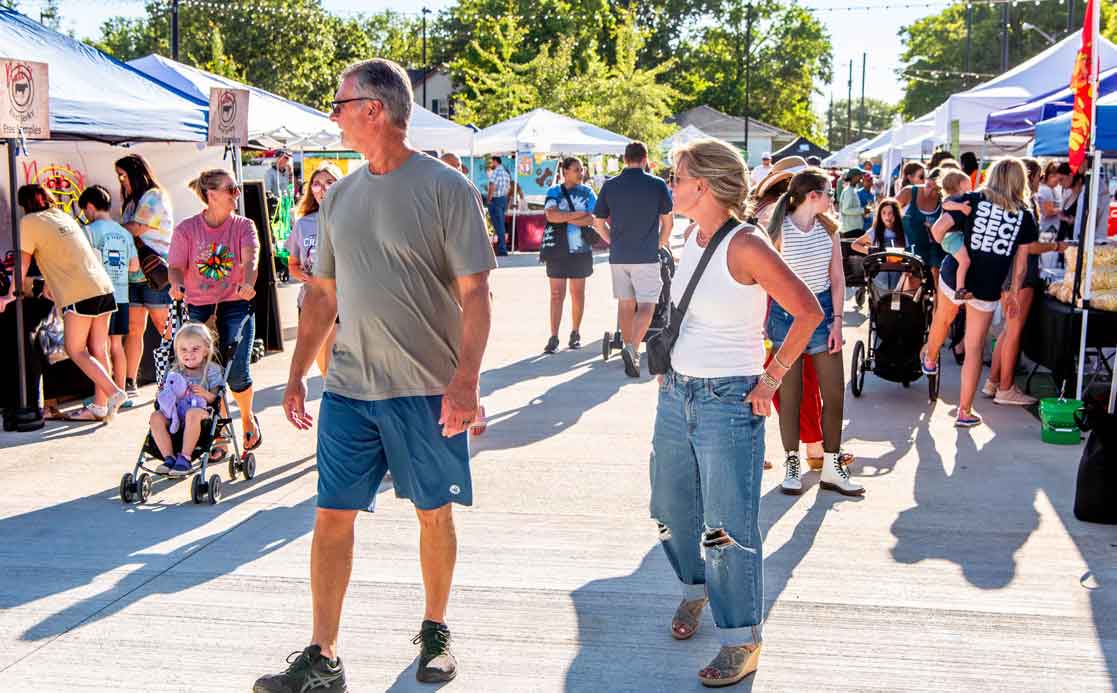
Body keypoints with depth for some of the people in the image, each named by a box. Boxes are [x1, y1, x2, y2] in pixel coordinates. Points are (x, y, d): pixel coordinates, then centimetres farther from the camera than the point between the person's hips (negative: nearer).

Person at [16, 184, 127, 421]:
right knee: (98, 350, 8)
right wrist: (52, 286, 39)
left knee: (75, 351, -1)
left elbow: (23, 264, 2)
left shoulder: (30, 222, 0)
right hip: (103, 287, 7)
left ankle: (113, 392, -15)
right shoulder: (64, 217, 21)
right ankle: (100, 406, 10)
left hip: (78, 294, -7)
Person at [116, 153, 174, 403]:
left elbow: (135, 229, -11)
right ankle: (129, 384, 5)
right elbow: (127, 234, 16)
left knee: (165, 328, -4)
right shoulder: (132, 202, 21)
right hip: (133, 274, 7)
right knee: (133, 329, 4)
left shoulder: (155, 196, -4)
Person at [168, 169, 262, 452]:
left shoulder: (243, 226, 1)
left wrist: (248, 283, -36)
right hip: (198, 308, 1)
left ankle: (248, 419, 20)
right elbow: (176, 266, -3)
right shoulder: (186, 229, 1)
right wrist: (176, 285, -26)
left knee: (236, 372, -10)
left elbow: (251, 256, -16)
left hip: (235, 306, 0)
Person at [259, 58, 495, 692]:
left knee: (434, 514, 9)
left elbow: (476, 293, -11)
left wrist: (466, 380, -20)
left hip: (429, 390, -4)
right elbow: (323, 294, 16)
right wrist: (297, 375, 14)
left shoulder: (446, 188, -7)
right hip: (348, 388, 5)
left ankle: (435, 632, 29)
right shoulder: (341, 195, 9)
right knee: (332, 516, 3)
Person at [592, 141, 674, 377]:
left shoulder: (610, 185, 2)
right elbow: (668, 222, 3)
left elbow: (598, 223, 7)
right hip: (647, 256, -3)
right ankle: (633, 348, -24)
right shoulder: (657, 185, -4)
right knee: (646, 305, -4)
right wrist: (660, 244, 19)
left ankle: (630, 351, 22)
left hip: (619, 256, 3)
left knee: (625, 304, 14)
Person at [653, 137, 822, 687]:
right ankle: (694, 587, 43)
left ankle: (742, 642, 10)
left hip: (728, 401, -8)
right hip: (676, 394, 8)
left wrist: (771, 378, -13)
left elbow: (808, 312, -16)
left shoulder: (745, 245, -17)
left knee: (728, 526, -4)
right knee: (671, 508, 17)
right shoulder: (693, 239, 7)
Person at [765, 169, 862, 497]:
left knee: (835, 394, 5)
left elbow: (837, 278, 5)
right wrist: (763, 323, -7)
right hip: (786, 313, -4)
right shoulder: (779, 230, -10)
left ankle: (832, 469, 16)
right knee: (789, 395, 4)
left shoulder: (828, 228, 3)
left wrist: (837, 321, -2)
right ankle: (792, 465, 19)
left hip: (823, 310, 4)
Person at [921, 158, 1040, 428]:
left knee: (942, 318, 31)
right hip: (987, 289, 0)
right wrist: (1014, 293, 13)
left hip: (954, 276, 0)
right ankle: (965, 412, 10)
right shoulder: (1025, 216, 0)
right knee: (974, 348, 6)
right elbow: (1020, 263, 2)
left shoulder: (972, 200, -4)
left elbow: (938, 228, -14)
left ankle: (930, 359, 58)